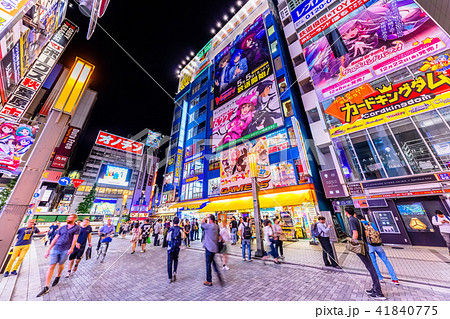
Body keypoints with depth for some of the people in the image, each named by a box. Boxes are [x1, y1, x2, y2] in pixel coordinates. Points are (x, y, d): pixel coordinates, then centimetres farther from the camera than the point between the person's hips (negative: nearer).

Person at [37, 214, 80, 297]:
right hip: (56, 248, 3)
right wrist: (48, 250, 7)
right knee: (51, 266, -1)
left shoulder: (76, 228, -2)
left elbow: (75, 238, -8)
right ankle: (46, 288, 8)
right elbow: (55, 239, 13)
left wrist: (71, 248, -16)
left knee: (60, 264, 11)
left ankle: (58, 277, 40)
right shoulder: (62, 228, 10)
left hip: (66, 250, -3)